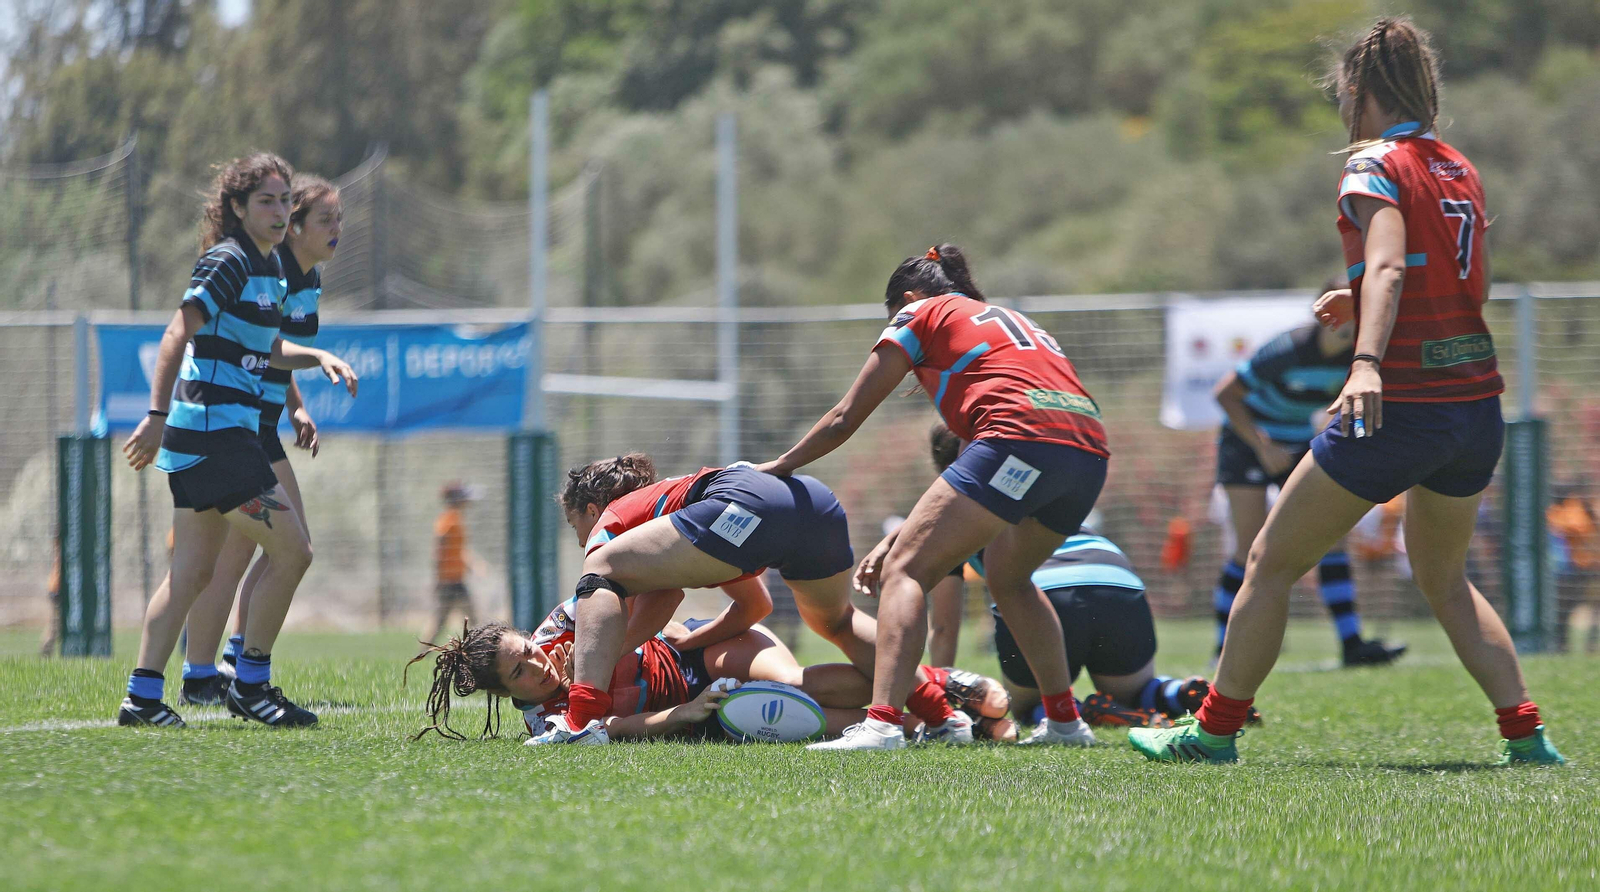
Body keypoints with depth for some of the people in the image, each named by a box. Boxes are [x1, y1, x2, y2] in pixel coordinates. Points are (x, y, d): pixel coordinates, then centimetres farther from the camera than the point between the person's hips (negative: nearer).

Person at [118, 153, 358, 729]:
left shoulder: (269, 269, 17)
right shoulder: (228, 261, -12)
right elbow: (177, 335, -19)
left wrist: (318, 358, 14)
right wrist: (157, 415, -26)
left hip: (214, 432, 10)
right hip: (214, 428, -10)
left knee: (193, 570, 8)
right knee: (293, 550, -8)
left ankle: (142, 697, 7)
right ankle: (251, 686, 1)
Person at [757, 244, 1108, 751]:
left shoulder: (920, 313, 18)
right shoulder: (1007, 319, 37)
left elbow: (844, 419, 20)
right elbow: (971, 486, 34)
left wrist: (778, 466, 34)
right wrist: (907, 535, 33)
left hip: (1024, 435, -8)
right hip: (1090, 451, 8)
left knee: (906, 572, -6)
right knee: (1007, 575, 31)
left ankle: (882, 723, -24)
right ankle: (1064, 720, 29)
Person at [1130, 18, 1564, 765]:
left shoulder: (1375, 166, -7)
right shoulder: (1460, 171, 13)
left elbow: (1387, 265, -24)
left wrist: (1367, 361, -38)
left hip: (1401, 409, -7)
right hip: (1478, 405, 7)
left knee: (1271, 563, 6)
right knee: (1443, 579, 24)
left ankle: (1214, 731, 11)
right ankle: (1526, 735, 12)